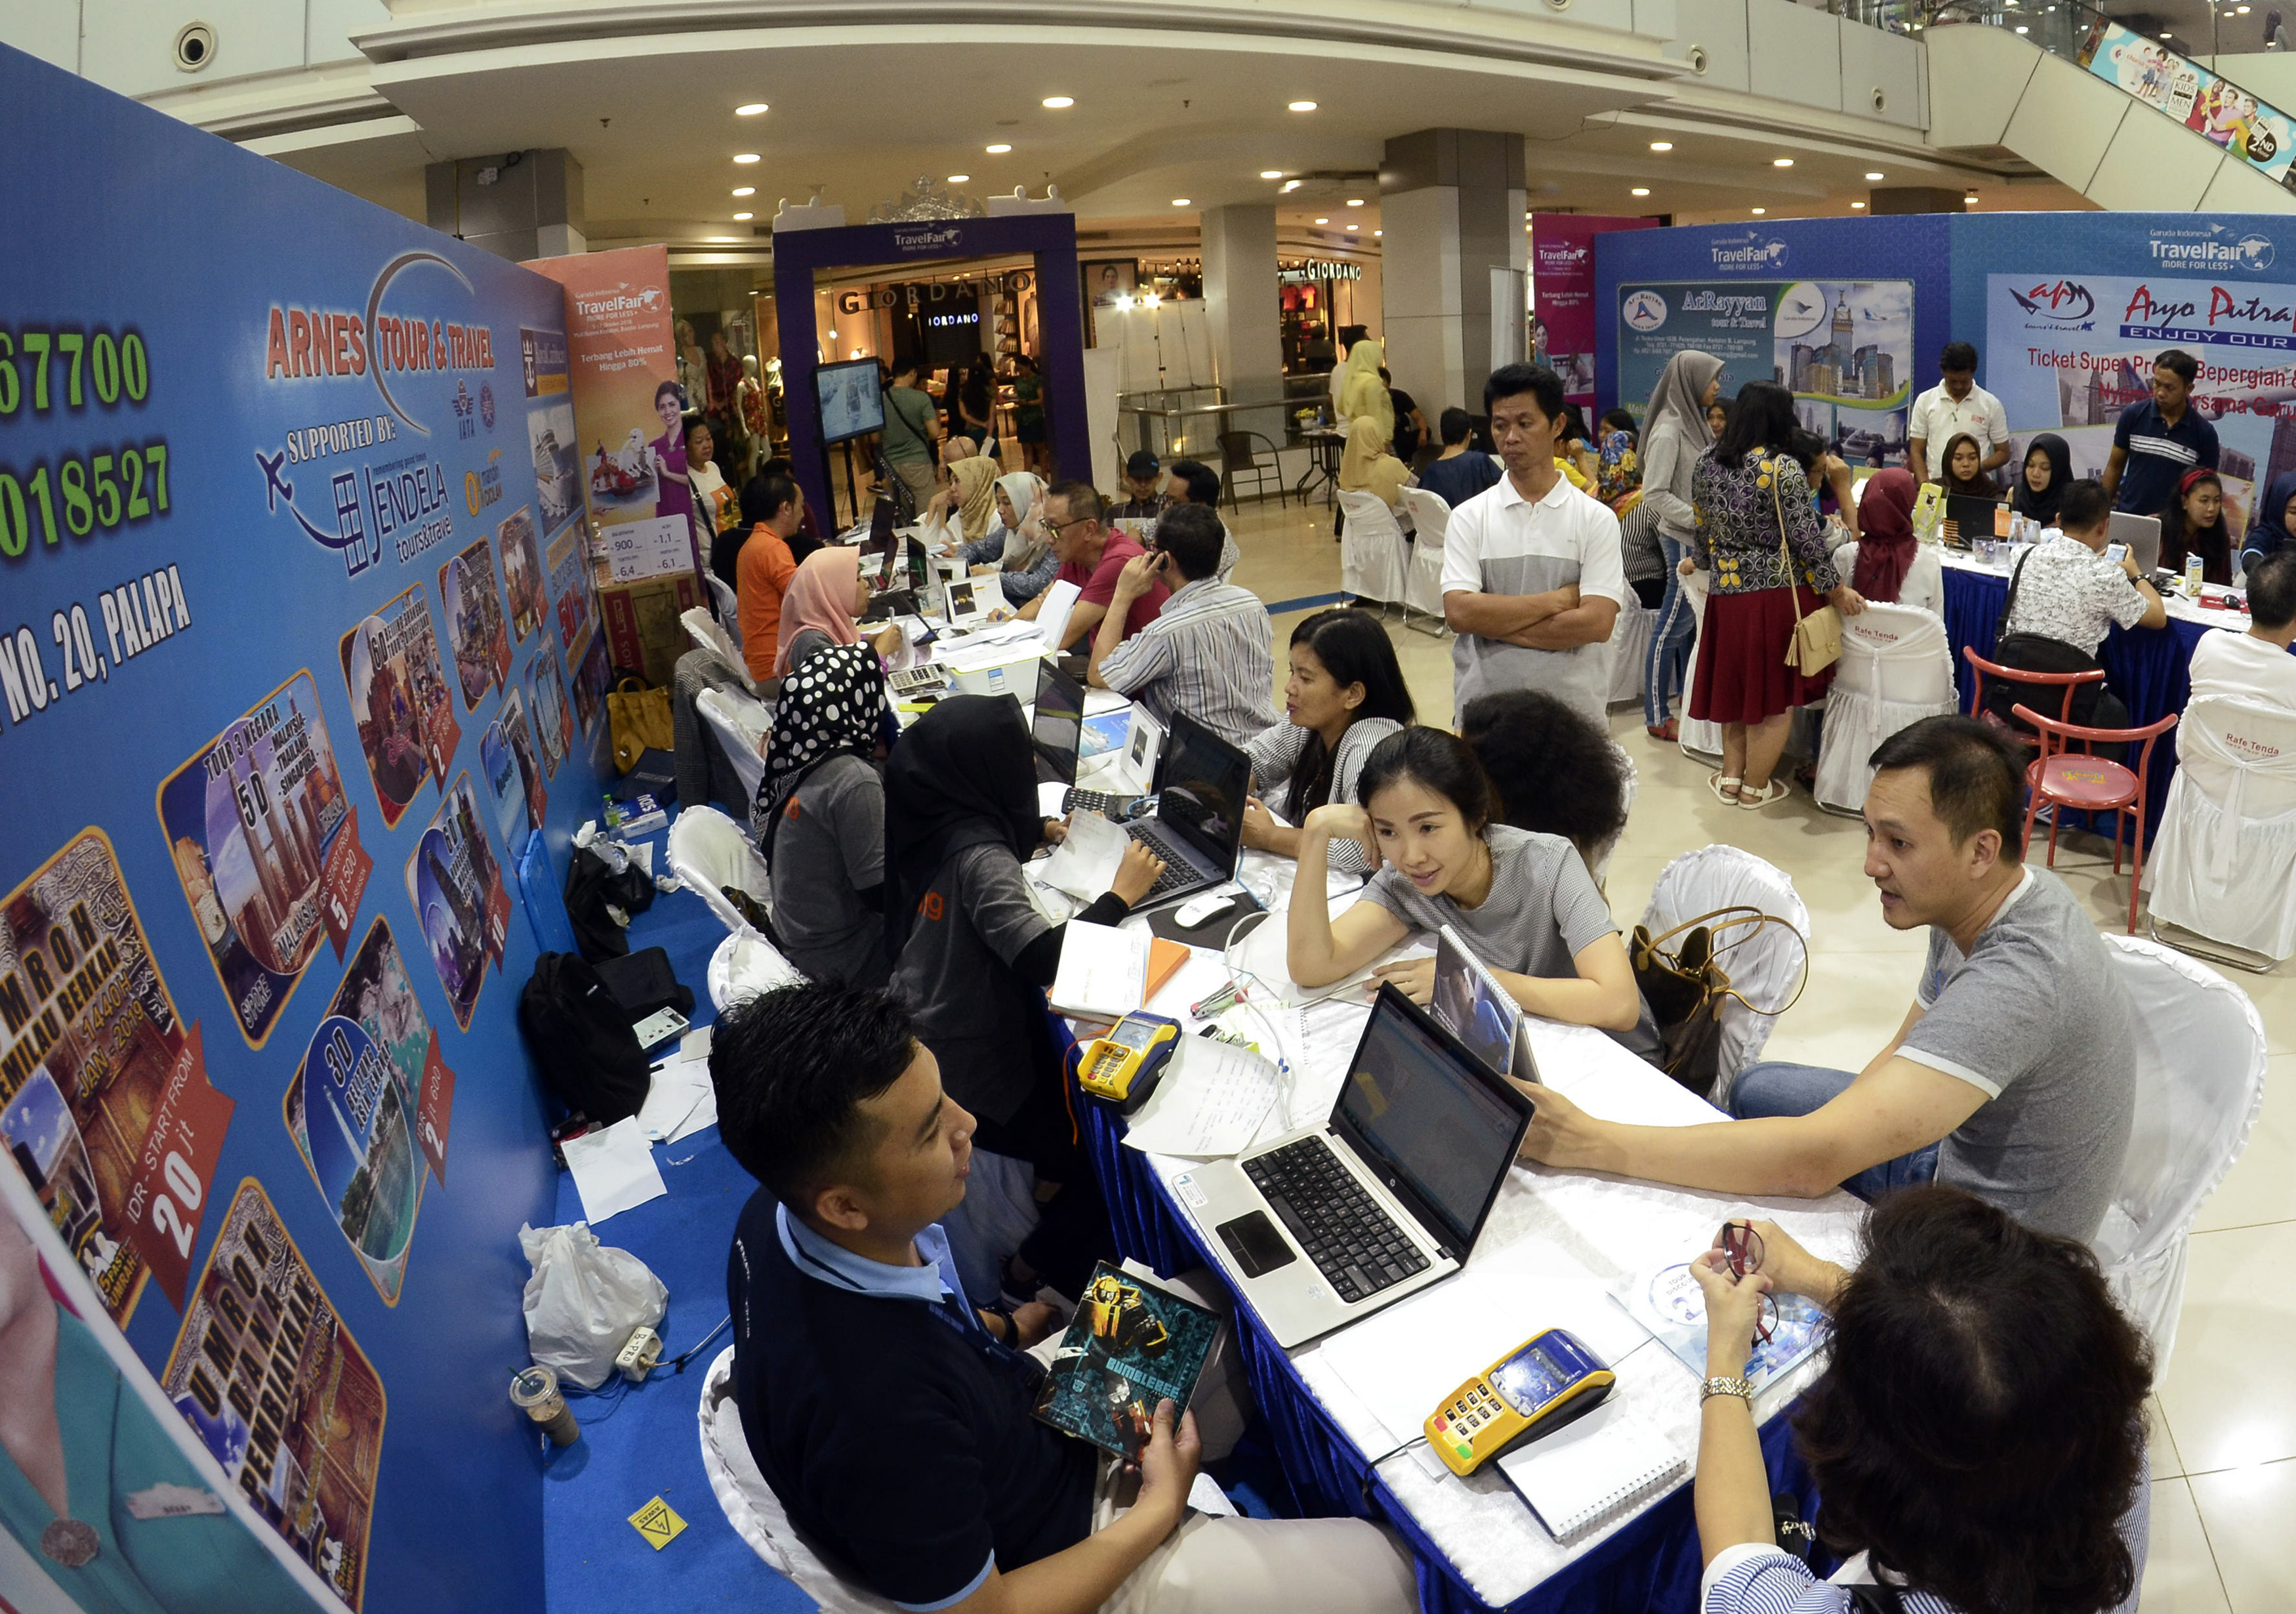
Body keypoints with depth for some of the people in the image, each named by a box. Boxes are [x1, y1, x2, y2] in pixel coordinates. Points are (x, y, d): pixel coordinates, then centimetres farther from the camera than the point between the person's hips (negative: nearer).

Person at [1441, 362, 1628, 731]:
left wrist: (1495, 621, -11)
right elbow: (1458, 611, -11)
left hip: (1574, 711, 0)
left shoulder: (1595, 519, 0)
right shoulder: (1469, 518, 2)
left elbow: (1597, 622, -11)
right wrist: (1557, 600, -10)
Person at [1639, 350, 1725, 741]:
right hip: (1683, 540, -8)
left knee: (1689, 622, 14)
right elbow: (1655, 494, -18)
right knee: (1673, 626, -2)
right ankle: (1657, 717, 6)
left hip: (1699, 538, 8)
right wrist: (1700, 519, -19)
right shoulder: (1669, 429, -15)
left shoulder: (1695, 422, 11)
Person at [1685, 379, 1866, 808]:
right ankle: (1755, 788, 17)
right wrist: (1836, 589, -4)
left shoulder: (1706, 463, 3)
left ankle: (1730, 777, 23)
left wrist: (1700, 561, 32)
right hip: (1778, 593, -5)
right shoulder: (1782, 468, -14)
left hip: (1727, 591, 5)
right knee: (1774, 693, 7)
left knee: (1736, 681, 19)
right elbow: (1806, 538, -14)